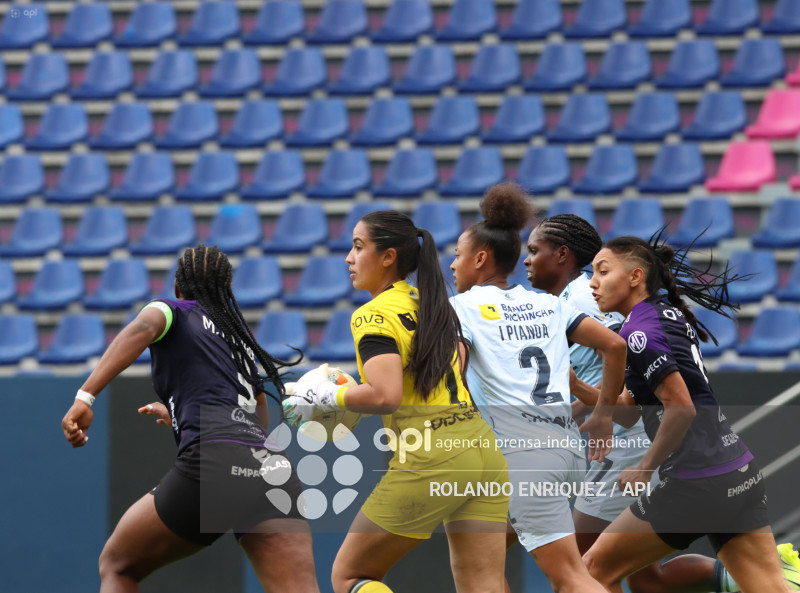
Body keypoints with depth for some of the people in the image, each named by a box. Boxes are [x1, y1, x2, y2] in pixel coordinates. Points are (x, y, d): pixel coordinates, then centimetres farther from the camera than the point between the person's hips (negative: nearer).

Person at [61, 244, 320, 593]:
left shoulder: (172, 310, 16)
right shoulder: (243, 341, 33)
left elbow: (142, 328, -9)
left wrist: (85, 397, -20)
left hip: (214, 461, -5)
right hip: (273, 466, 5)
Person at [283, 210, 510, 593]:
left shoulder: (373, 316, -8)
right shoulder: (434, 306, 16)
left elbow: (385, 396, -21)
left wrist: (327, 397, -6)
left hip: (428, 461, -7)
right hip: (483, 448, 7)